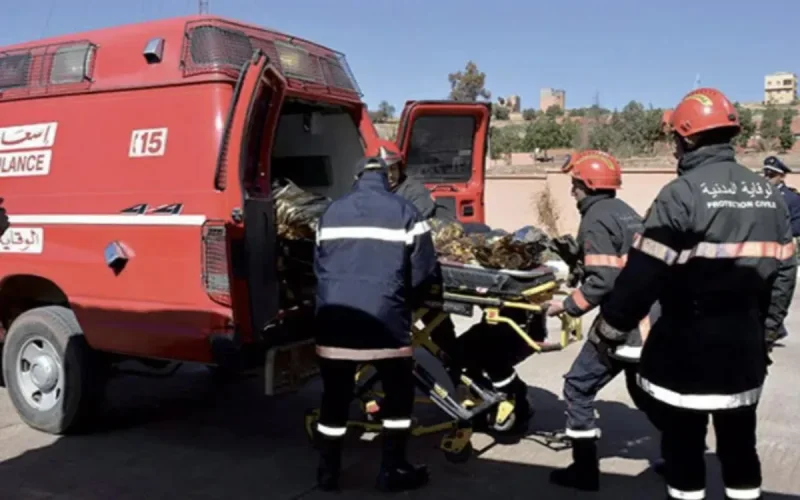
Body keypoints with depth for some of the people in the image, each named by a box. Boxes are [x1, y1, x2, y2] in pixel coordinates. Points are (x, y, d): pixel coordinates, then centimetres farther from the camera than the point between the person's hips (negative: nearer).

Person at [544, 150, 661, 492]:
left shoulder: (596, 219, -12)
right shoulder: (626, 212, 15)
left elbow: (602, 281, -21)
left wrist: (568, 306, -10)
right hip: (652, 319, 9)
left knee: (578, 387, 3)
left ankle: (585, 470, 8)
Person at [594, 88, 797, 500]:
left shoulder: (681, 193, -16)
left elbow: (643, 274, -18)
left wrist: (609, 328, -6)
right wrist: (766, 327, 22)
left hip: (687, 348, -6)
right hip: (745, 347, 6)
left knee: (684, 447, 7)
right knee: (740, 445, 19)